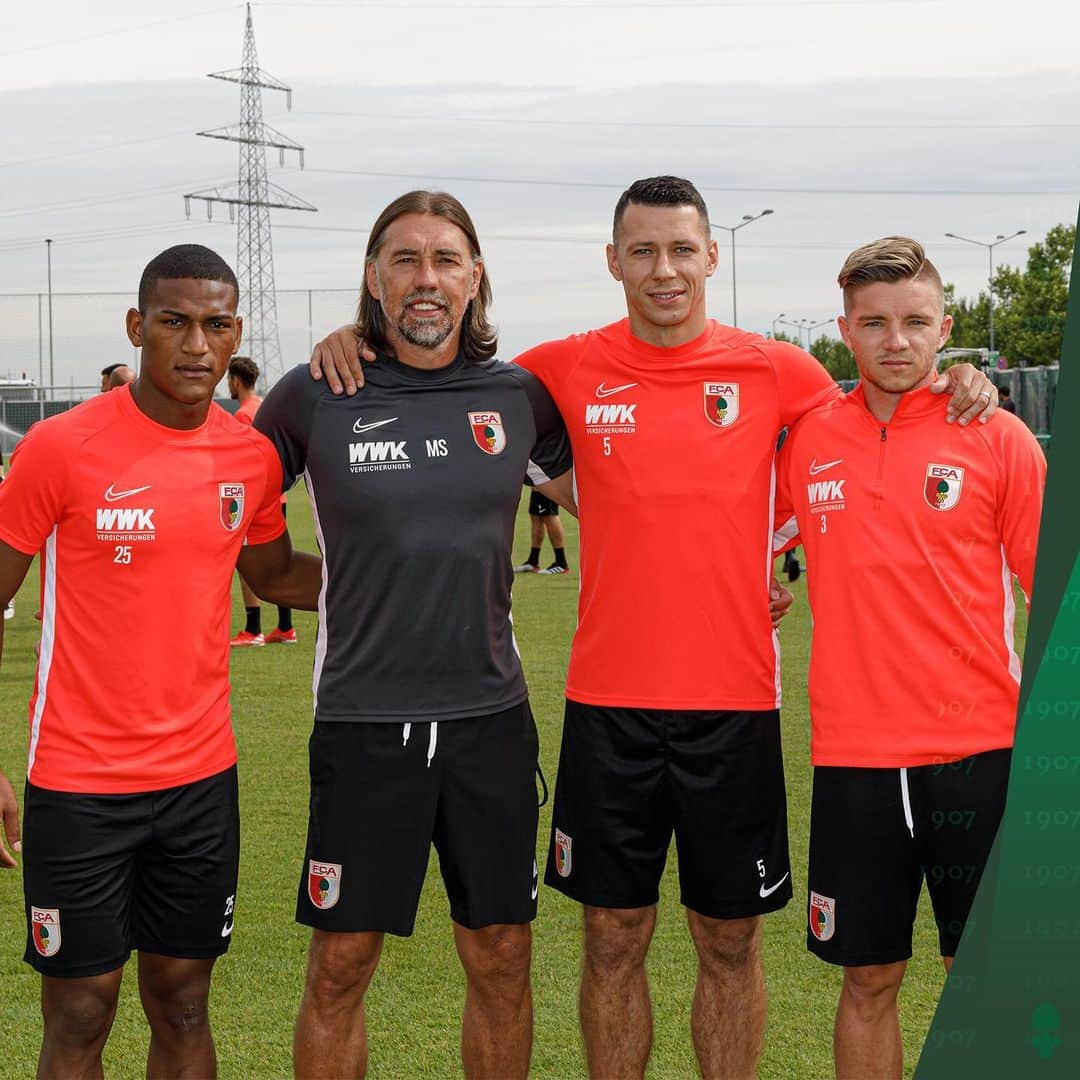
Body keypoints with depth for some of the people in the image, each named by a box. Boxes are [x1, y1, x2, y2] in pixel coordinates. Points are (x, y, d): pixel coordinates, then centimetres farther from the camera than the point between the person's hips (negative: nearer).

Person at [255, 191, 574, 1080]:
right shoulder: (314, 396, -4)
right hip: (362, 717, -2)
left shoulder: (518, 395, 2)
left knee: (502, 959, 10)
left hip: (490, 714, 2)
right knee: (342, 964, 4)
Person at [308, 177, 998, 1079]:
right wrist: (358, 341, -3)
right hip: (609, 703, 0)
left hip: (734, 701, 0)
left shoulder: (775, 370, 0)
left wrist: (955, 384, -3)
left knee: (731, 943, 11)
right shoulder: (571, 370, 0)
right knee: (613, 938, 10)